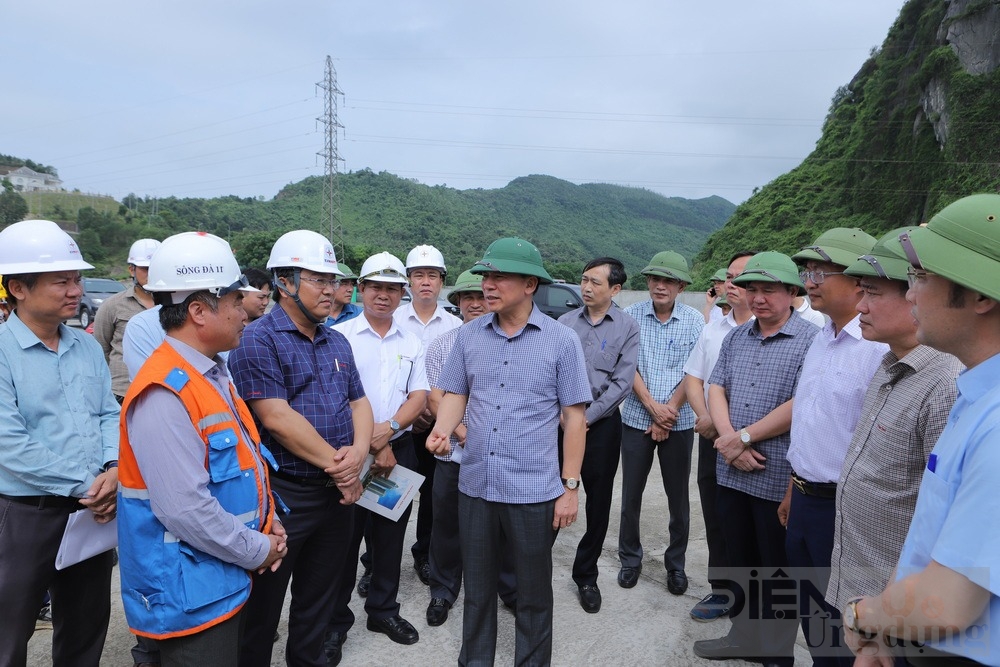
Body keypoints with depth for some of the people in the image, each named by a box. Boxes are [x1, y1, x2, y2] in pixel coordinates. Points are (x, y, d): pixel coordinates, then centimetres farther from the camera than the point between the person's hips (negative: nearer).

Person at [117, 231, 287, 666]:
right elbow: (186, 509, -29)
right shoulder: (164, 394, -25)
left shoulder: (212, 375, 7)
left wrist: (266, 520, 4)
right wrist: (258, 550, -15)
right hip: (190, 593, -9)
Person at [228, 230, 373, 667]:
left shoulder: (337, 343, 10)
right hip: (282, 495, -6)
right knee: (262, 610, 11)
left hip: (338, 494, 7)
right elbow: (277, 418, -20)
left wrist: (358, 452, -10)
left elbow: (359, 402, 10)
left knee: (318, 604, 21)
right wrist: (335, 463, -16)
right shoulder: (258, 340, -12)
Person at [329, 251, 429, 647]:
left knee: (391, 535, 14)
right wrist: (371, 446, -13)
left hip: (399, 448, 4)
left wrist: (388, 429, -14)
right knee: (346, 536, 7)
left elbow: (419, 395, 3)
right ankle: (336, 620, 25)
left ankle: (383, 610, 32)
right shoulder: (340, 336, -6)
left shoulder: (410, 342, 8)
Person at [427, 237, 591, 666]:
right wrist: (442, 430, -13)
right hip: (475, 486, 3)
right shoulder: (468, 336, 1)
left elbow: (574, 416, -5)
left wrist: (570, 486, -6)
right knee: (477, 588, 20)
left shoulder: (561, 340, -7)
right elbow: (455, 394, 9)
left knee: (533, 594, 15)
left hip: (534, 490, -3)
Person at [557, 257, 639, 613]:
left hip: (601, 422, -1)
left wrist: (586, 418, -11)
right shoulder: (565, 322, 4)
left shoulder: (628, 327, -3)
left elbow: (622, 383, -8)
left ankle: (586, 576, 24)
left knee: (599, 502, 8)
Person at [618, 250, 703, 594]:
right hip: (636, 420, 0)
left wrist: (668, 412, -11)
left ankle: (676, 563, 29)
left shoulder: (694, 320, -2)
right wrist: (653, 407, -14)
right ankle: (630, 558, 28)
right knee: (631, 494, 9)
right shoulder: (631, 315, -2)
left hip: (678, 423, 0)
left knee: (678, 497, 11)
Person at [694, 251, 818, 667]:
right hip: (732, 473, 6)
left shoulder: (810, 341, -11)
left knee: (778, 570, 11)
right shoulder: (735, 338, 9)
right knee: (739, 563, 20)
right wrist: (728, 439, -11)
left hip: (780, 478, -6)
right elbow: (716, 389, 5)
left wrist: (743, 438, -15)